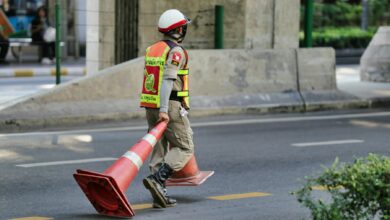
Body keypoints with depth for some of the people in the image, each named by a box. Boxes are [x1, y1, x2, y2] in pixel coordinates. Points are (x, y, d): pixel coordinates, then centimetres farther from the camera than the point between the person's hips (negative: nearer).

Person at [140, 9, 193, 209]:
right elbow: (167, 79, -24)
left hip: (150, 107, 8)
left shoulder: (151, 50, 12)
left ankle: (159, 196, 8)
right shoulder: (176, 51, -13)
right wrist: (164, 110, -30)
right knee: (184, 149, 1)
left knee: (159, 151, 10)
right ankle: (156, 180, -17)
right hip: (171, 108, -8)